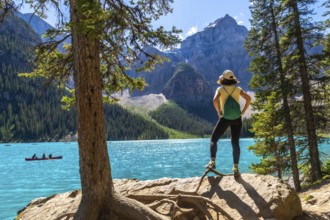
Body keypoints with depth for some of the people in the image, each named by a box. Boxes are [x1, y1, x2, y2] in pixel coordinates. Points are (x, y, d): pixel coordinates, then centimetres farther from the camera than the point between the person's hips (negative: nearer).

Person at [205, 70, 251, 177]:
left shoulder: (220, 89, 1)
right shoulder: (237, 89, 8)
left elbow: (215, 100, -18)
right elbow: (248, 98, -4)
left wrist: (219, 113, -7)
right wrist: (242, 112, 0)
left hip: (225, 118, -3)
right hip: (237, 119, 3)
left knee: (213, 139, 10)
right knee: (235, 143, 7)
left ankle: (212, 161, -5)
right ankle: (236, 168, 4)